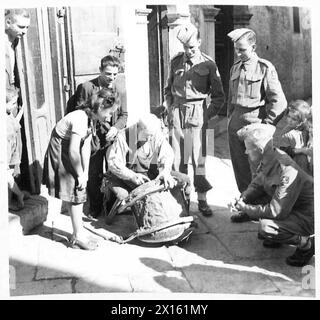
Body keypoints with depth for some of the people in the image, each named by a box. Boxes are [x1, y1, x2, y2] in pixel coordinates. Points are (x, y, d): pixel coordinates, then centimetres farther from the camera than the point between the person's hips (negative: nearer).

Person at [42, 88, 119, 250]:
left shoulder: (91, 118, 0)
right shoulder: (80, 119, -28)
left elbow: (86, 147, 2)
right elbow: (73, 152, -28)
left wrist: (85, 172, -2)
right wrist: (80, 174, -17)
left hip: (69, 156, 9)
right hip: (60, 154, -9)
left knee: (77, 194, 10)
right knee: (76, 193, -5)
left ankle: (77, 233, 20)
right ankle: (79, 236, 6)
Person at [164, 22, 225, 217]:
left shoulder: (208, 64, 0)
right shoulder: (176, 62, 9)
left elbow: (219, 96, 3)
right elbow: (168, 89, 21)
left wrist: (208, 115, -5)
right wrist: (170, 109, 9)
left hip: (197, 113, -3)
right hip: (177, 112, 3)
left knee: (199, 157, -4)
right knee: (178, 157, 3)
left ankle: (202, 200, 3)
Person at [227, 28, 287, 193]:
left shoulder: (265, 68, -6)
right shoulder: (235, 68, 14)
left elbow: (279, 101, -10)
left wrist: (267, 125, -12)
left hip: (254, 122, -6)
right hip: (235, 122, 6)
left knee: (258, 170, -3)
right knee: (239, 168, 12)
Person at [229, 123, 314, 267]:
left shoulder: (287, 172, -35)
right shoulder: (268, 159, -8)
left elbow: (277, 211, -32)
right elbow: (257, 185, 7)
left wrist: (246, 208, -22)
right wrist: (242, 199, -12)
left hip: (307, 217, -9)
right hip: (287, 207, 9)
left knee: (266, 227, -28)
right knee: (249, 199, 2)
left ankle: (307, 244, -4)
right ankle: (275, 236, 19)